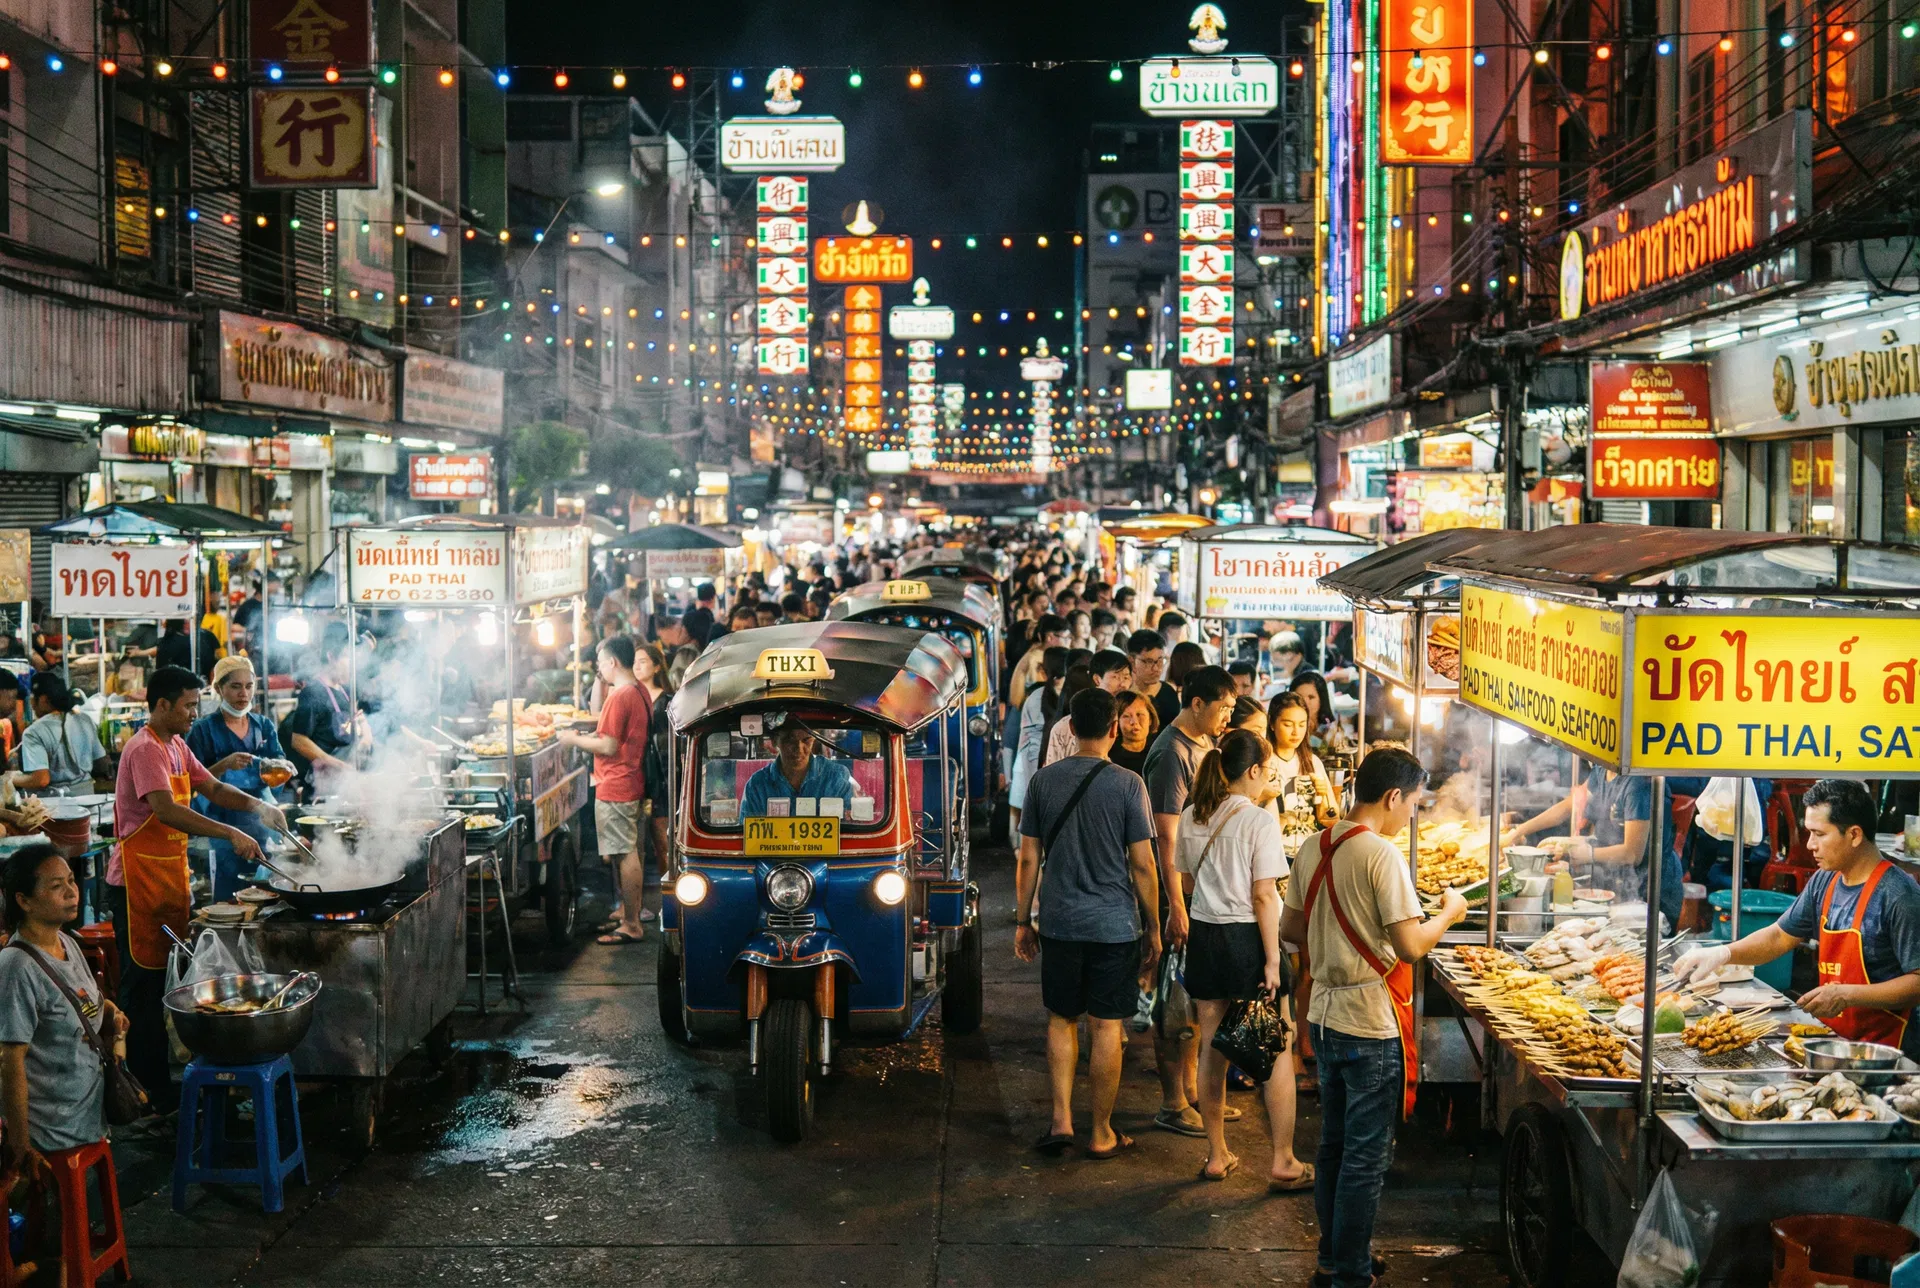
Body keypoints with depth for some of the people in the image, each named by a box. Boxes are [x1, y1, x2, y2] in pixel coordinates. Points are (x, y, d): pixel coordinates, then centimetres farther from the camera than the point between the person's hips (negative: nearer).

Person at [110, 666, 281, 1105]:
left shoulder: (177, 747, 12)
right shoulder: (145, 750, -19)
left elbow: (213, 789, 15)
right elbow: (166, 810, -31)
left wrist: (258, 807, -3)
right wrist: (231, 833, -37)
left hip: (170, 877, 9)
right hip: (139, 880, -9)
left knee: (166, 977, 13)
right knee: (143, 983, -3)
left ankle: (160, 1080, 22)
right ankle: (141, 1090, 4)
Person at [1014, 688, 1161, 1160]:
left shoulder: (1044, 780, 0)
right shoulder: (1127, 785, -9)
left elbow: (1028, 859, 3)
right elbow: (1142, 865, -7)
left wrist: (1023, 922, 13)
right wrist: (1154, 929, 3)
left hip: (1059, 924, 3)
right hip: (1115, 925, -2)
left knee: (1062, 1020, 17)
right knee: (1106, 1029, 5)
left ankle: (1061, 1118, 11)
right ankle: (1101, 1134, 14)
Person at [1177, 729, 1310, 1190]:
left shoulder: (1191, 818, 4)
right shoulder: (1260, 822, -14)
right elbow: (1264, 896, -15)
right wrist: (1272, 960, -12)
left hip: (1204, 935, 6)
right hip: (1247, 937, -6)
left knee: (1212, 1050, 13)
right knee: (1278, 1053, 5)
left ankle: (1217, 1155, 22)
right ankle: (1283, 1164, 9)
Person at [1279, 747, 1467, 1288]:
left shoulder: (1313, 849, 5)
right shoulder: (1381, 854, -18)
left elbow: (1290, 928, 14)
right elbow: (1411, 946, -21)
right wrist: (1449, 911, -4)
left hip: (1325, 1015, 8)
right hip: (1372, 1025, -8)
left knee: (1334, 1144, 19)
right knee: (1366, 1156, 3)